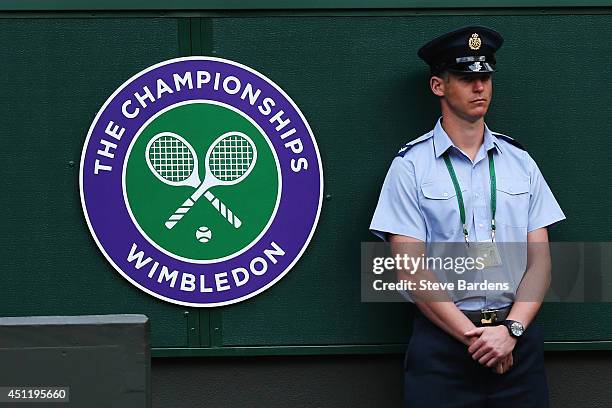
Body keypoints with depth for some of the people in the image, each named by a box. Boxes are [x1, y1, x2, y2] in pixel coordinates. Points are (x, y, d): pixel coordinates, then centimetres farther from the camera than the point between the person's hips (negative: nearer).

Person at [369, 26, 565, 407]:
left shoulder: (520, 161, 11)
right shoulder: (411, 166, 1)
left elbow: (540, 260, 6)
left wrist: (510, 330, -9)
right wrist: (472, 336, -11)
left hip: (518, 337, 3)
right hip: (442, 338, -3)